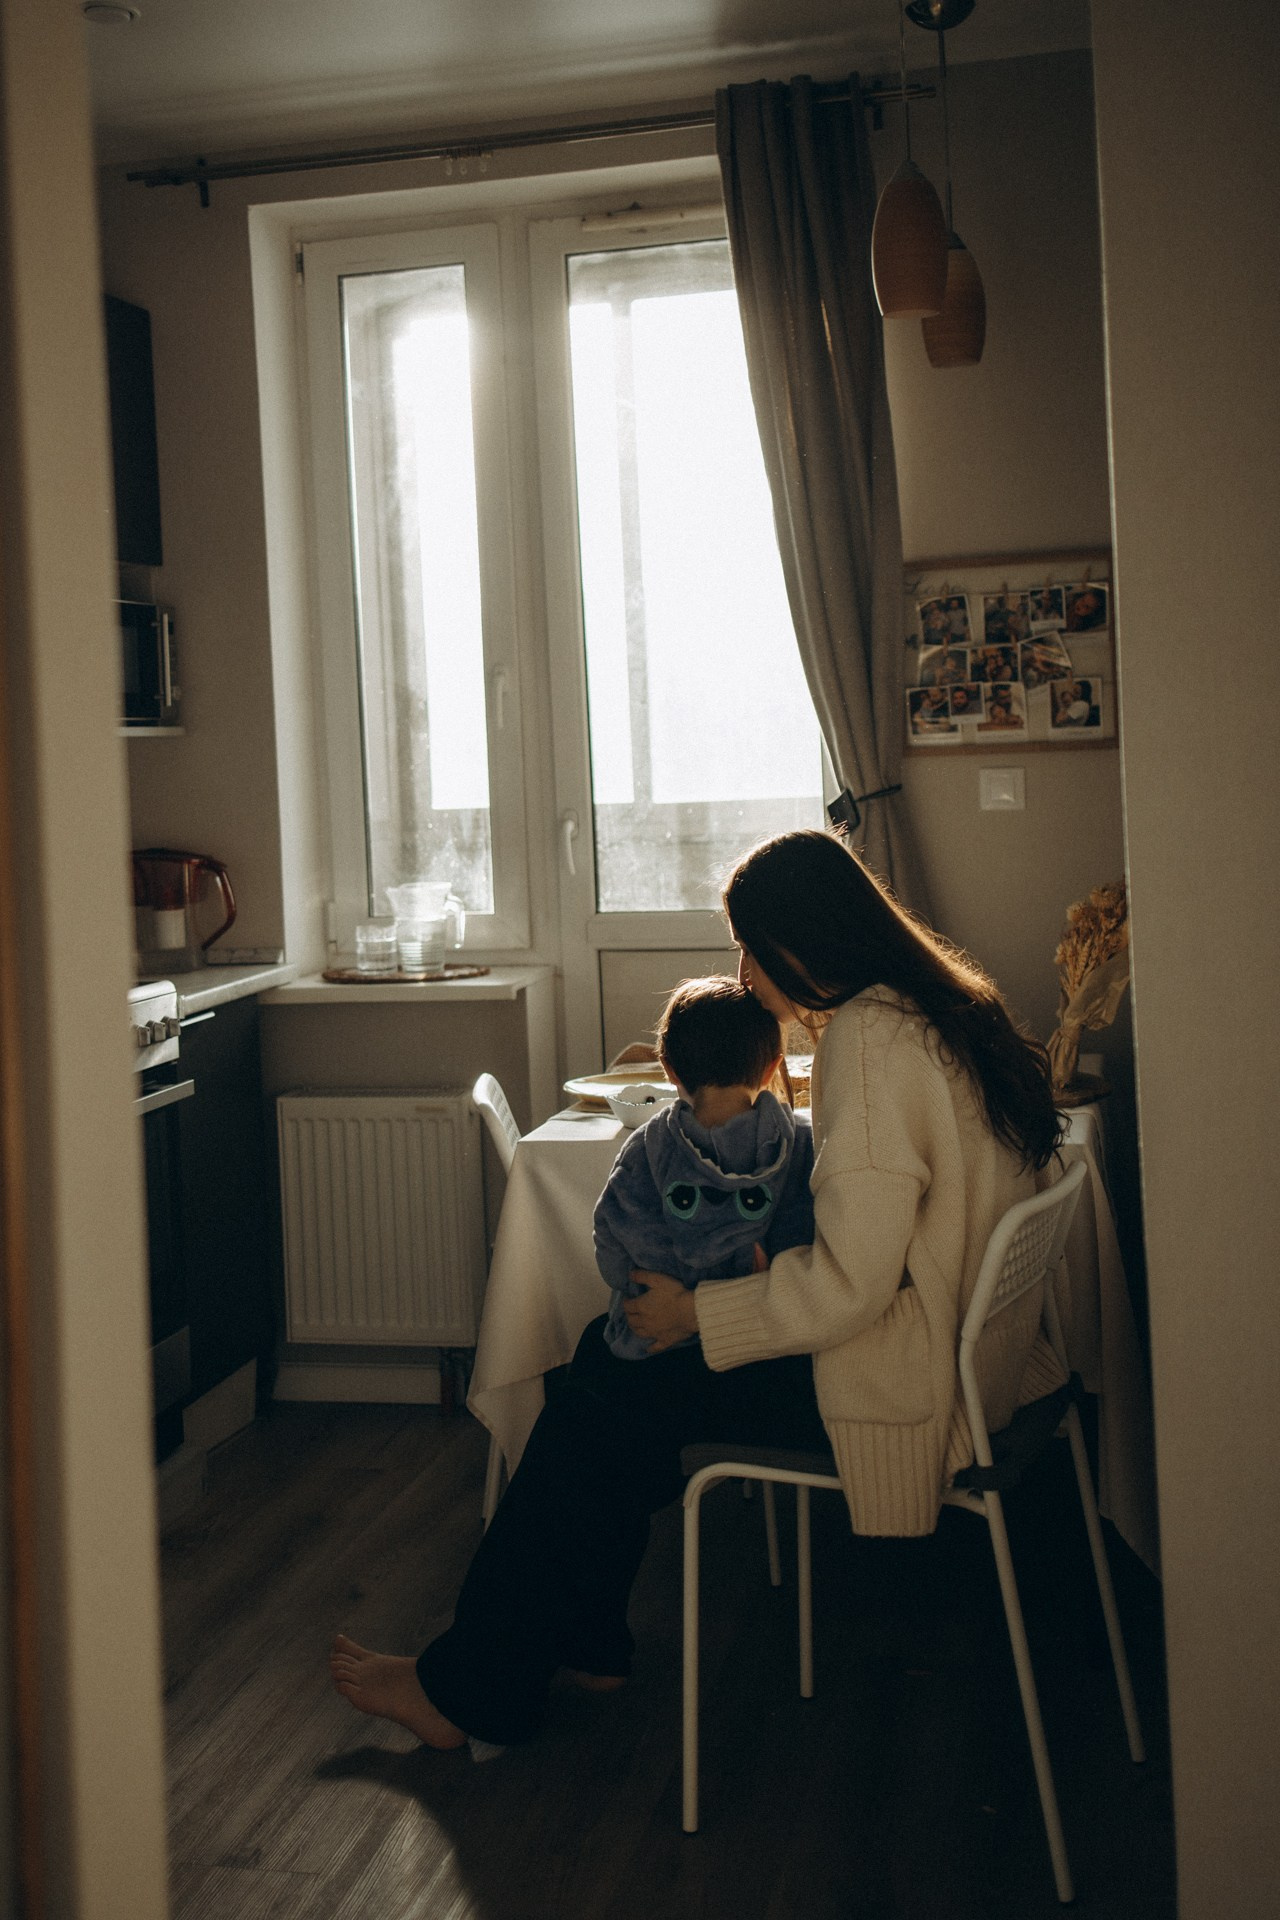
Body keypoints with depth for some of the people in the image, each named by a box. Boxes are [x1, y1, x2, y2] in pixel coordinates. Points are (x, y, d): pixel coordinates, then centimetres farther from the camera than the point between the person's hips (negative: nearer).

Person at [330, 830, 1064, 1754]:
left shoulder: (869, 1040, -21)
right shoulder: (944, 1007, 9)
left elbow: (849, 1285, -25)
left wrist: (696, 1314, -11)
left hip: (905, 1381, -10)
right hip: (959, 1341, 10)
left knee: (606, 1398, -3)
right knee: (612, 1348, 11)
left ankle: (470, 1690, 11)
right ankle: (585, 1642, 20)